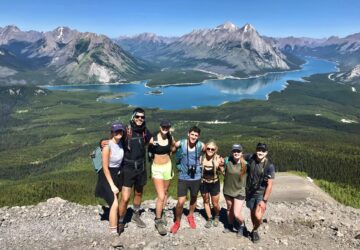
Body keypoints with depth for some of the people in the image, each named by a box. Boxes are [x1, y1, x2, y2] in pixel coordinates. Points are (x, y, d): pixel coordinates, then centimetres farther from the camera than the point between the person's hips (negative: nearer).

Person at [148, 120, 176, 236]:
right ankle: (158, 220, 7)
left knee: (165, 192, 18)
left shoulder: (170, 138, -6)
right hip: (157, 168, -4)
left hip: (167, 166, 4)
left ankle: (162, 213, 38)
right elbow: (149, 150, -1)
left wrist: (168, 152, 4)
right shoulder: (153, 139, -18)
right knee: (161, 196, -10)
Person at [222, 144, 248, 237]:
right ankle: (230, 225, 49)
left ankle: (242, 225, 28)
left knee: (236, 214, -6)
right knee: (229, 210, 22)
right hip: (228, 190, 3)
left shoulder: (245, 164, -17)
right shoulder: (227, 161, -13)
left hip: (239, 192, -2)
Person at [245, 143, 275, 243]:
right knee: (252, 212, 18)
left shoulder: (269, 166, -19)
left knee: (258, 216, -13)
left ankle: (254, 230, 18)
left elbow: (269, 185, -17)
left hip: (261, 193, -3)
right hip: (250, 192, 3)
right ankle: (255, 230, 43)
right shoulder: (250, 158, -10)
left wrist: (264, 200, -18)